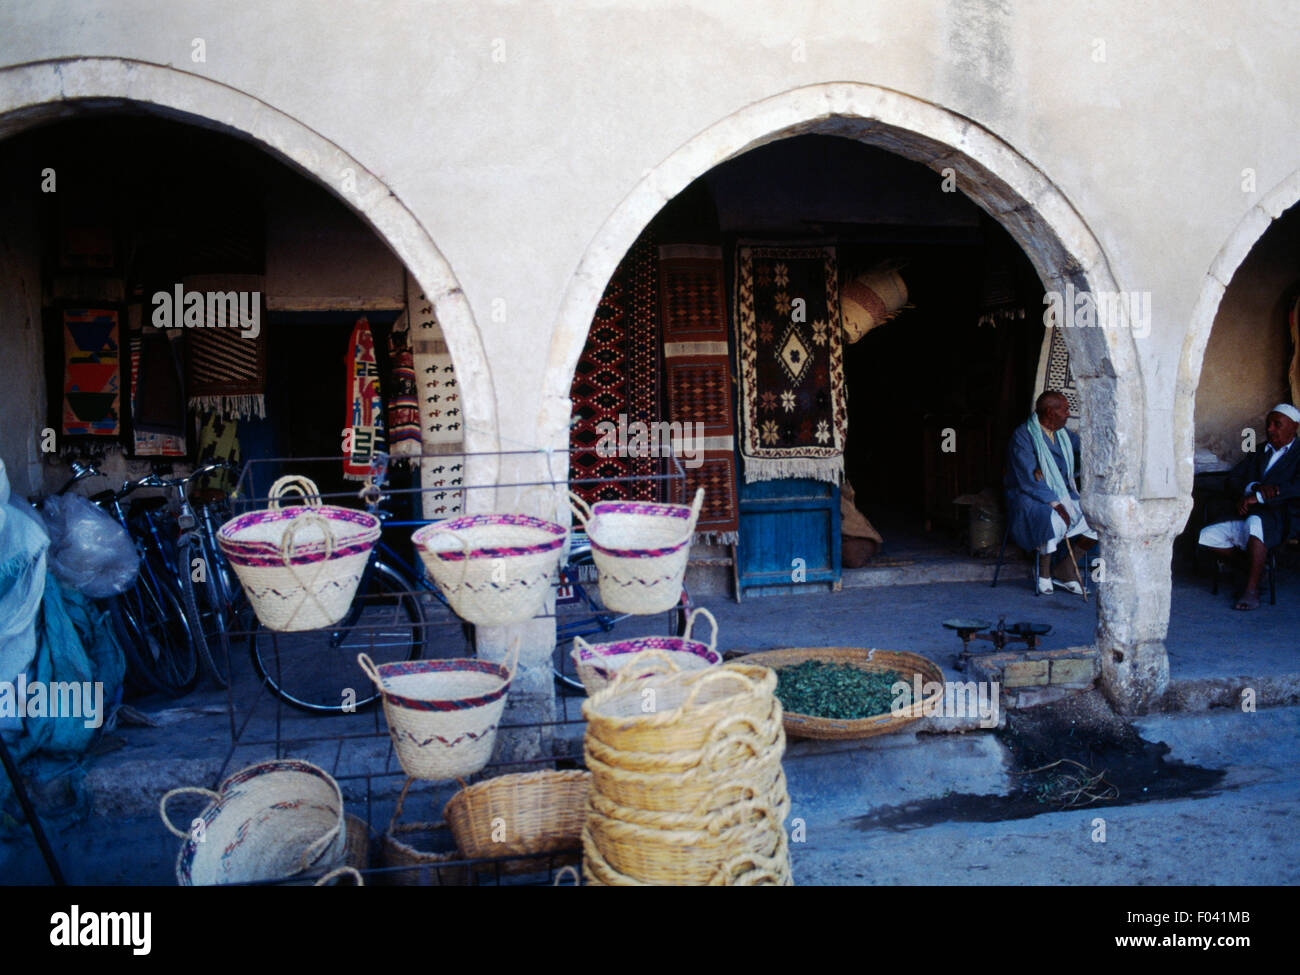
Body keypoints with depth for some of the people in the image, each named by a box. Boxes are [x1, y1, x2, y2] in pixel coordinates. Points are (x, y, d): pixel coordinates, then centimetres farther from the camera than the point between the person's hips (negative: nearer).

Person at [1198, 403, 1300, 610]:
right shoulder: (1257, 453, 22)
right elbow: (1231, 482, 10)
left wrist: (1256, 496, -20)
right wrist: (1254, 487, -12)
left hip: (1279, 522, -6)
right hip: (1247, 520, 6)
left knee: (1254, 522, -39)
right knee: (1207, 535, -14)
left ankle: (1252, 591, -33)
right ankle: (1250, 570, 4)